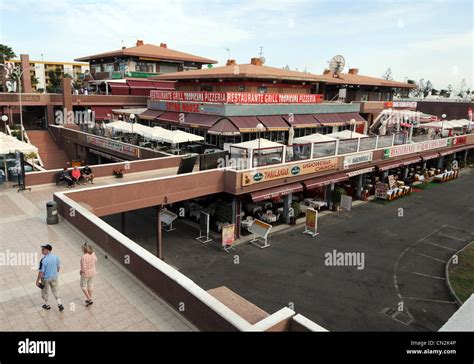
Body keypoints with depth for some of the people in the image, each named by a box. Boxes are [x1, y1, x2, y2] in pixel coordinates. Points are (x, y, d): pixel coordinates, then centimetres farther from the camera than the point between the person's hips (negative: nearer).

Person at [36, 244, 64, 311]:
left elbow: (41, 272, -21)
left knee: (45, 292, 20)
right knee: (56, 290, 20)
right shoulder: (56, 257, -11)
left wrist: (37, 280, -8)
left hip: (45, 278, -4)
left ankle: (47, 305, 37)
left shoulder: (43, 260, -27)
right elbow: (58, 267, 2)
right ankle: (60, 304, 21)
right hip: (54, 277, 4)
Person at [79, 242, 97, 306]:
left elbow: (84, 268, -26)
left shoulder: (83, 257, -32)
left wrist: (80, 271, -8)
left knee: (83, 286, 19)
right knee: (90, 285, 23)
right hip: (92, 272, 6)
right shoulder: (93, 253, -13)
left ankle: (89, 299, 18)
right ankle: (90, 299, 37)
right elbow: (95, 260, 8)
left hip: (86, 273, -6)